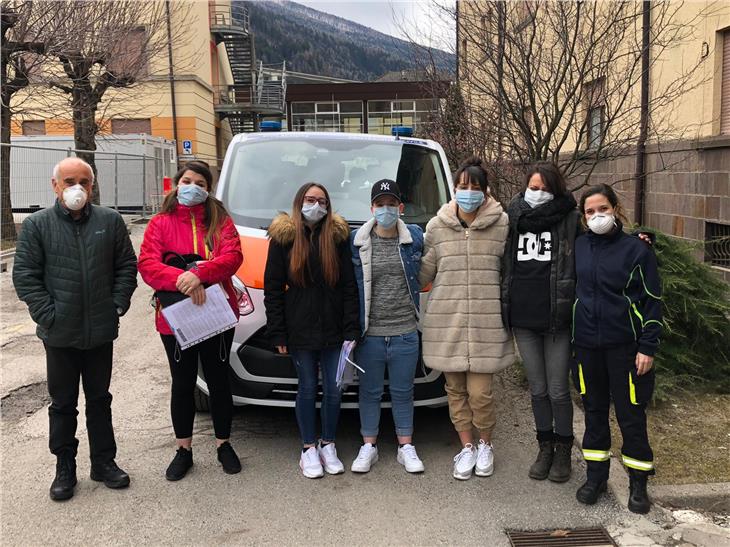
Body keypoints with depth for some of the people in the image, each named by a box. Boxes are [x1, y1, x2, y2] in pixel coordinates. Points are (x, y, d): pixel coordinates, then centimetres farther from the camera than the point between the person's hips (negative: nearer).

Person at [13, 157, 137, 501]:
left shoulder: (110, 221, 3)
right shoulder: (37, 225, -1)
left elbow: (127, 266, 6)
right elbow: (24, 275, -3)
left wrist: (118, 305, -3)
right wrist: (48, 314, -9)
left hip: (101, 331, 1)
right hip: (60, 334, -1)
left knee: (100, 399, 14)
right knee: (63, 403, 11)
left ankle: (103, 462, 27)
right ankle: (65, 467, 25)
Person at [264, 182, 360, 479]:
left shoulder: (338, 235, 2)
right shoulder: (283, 237, -1)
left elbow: (349, 286, 2)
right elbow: (273, 288, 0)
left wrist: (351, 329, -4)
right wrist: (277, 333, -5)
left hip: (333, 329, 1)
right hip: (300, 330, -1)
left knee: (333, 390, 8)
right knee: (308, 389, 8)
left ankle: (328, 445, 26)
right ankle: (309, 449, 23)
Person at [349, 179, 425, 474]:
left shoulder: (414, 237, 2)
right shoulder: (356, 241, -2)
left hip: (405, 332, 1)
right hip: (369, 332, -1)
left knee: (403, 392, 11)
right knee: (370, 391, 11)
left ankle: (405, 447, 25)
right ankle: (368, 446, 25)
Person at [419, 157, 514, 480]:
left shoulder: (502, 225, -2)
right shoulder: (437, 226, 4)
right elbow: (424, 272, 10)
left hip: (486, 323, -2)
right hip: (446, 320, 2)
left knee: (480, 391, -2)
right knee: (455, 389, 10)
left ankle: (485, 445, 26)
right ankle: (467, 447, 30)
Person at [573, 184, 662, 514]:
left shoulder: (636, 249, -6)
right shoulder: (579, 247, 5)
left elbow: (652, 300, -5)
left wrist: (648, 347, -9)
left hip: (624, 345, -4)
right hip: (587, 345, 4)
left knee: (630, 414, 3)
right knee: (594, 411, 13)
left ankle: (638, 483, 18)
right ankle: (596, 475, 26)